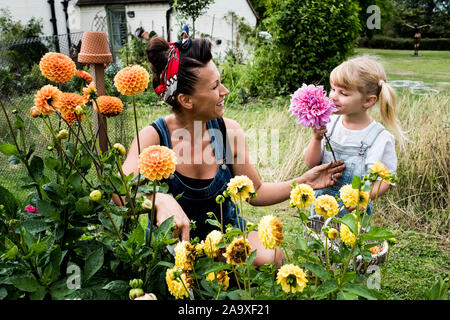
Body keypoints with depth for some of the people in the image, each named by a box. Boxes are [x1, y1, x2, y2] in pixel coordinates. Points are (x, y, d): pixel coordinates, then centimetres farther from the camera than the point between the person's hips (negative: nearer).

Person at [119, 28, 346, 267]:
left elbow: (255, 192, 2)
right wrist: (159, 200, -52)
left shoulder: (229, 131, -9)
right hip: (171, 240, -2)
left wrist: (303, 183, -9)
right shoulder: (153, 136, -18)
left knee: (270, 258, -23)